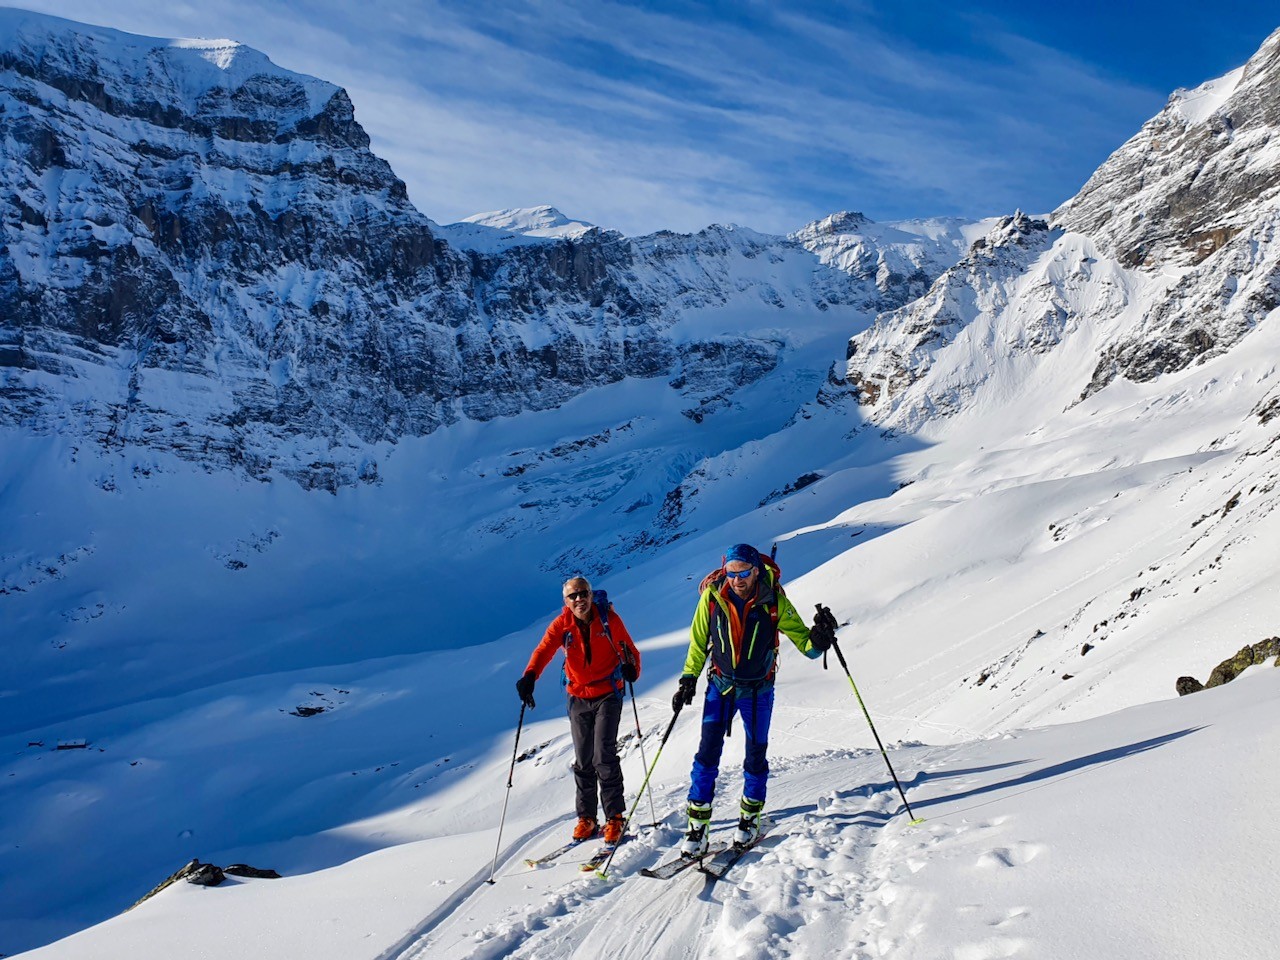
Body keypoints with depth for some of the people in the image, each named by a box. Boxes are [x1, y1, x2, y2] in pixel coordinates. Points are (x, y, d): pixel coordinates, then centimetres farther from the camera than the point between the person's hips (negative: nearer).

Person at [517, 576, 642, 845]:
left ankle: (615, 817, 3)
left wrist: (631, 667, -22)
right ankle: (586, 817, 21)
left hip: (608, 694, -3)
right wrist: (529, 677, -40)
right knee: (583, 760, 8)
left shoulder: (608, 619, -8)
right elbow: (543, 650, -22)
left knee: (604, 756, -10)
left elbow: (628, 649, 1)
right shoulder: (561, 625, -6)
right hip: (579, 698, 3)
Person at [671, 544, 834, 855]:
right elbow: (698, 642, 0)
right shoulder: (712, 596, -14)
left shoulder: (774, 601, -17)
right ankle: (697, 827, 2)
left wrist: (816, 641, -35)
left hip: (759, 688, 0)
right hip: (721, 684, 1)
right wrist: (688, 680, -2)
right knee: (708, 751, -5)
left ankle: (750, 817, 31)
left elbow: (802, 640, -13)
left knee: (756, 754, 9)